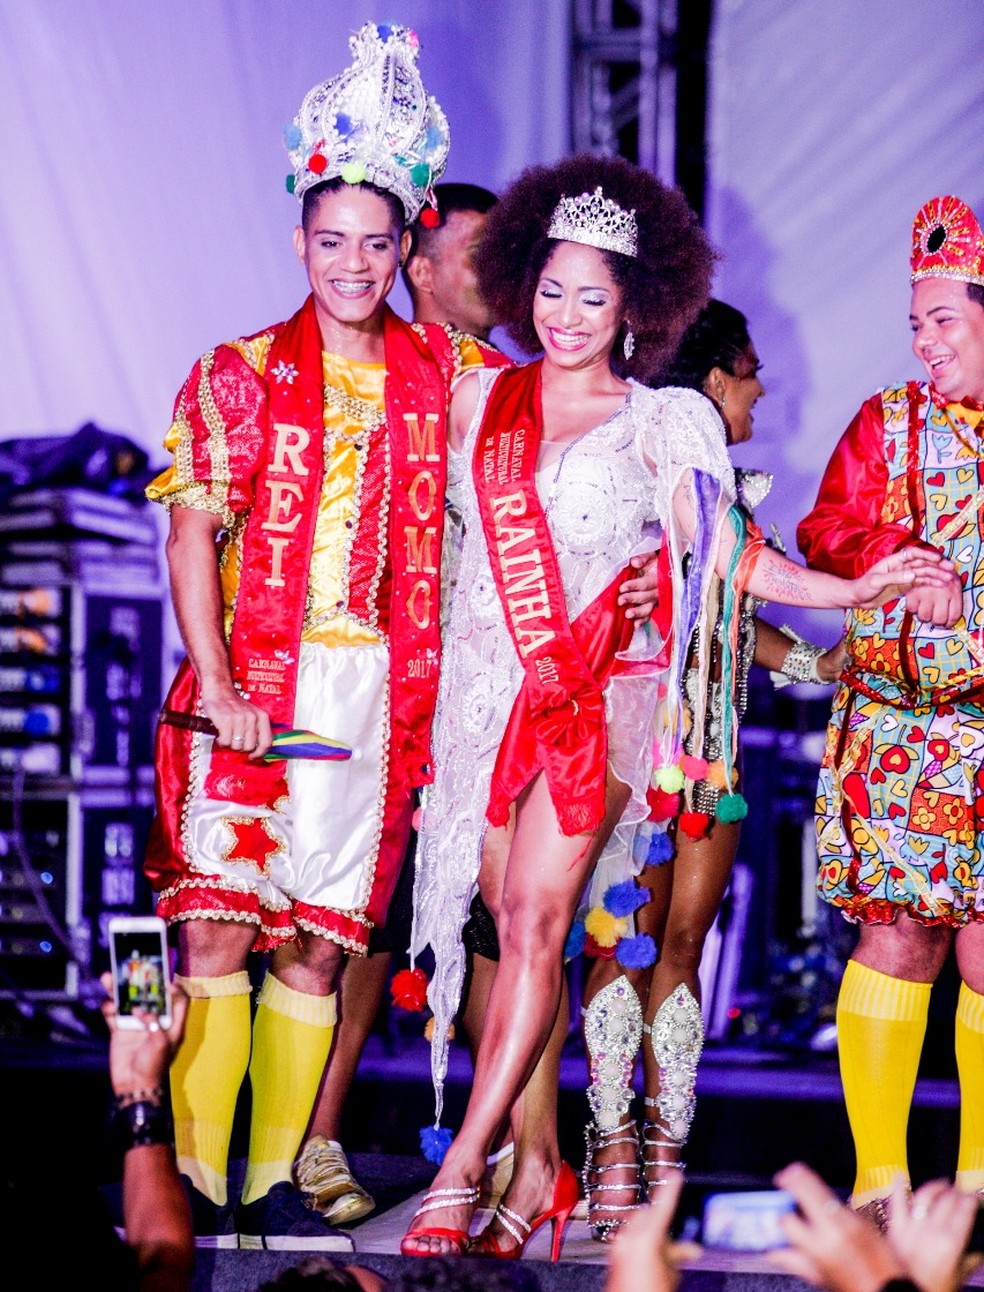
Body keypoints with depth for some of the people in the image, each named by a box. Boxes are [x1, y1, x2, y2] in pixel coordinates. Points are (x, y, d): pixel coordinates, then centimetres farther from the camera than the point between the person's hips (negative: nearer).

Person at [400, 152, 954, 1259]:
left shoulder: (654, 425, 4)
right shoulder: (477, 400, 11)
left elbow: (731, 554, 1)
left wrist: (852, 589, -8)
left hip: (593, 693, -3)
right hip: (485, 693, 3)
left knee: (536, 920, -13)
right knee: (515, 927, 1)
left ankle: (461, 1170, -15)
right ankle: (537, 1170, 5)